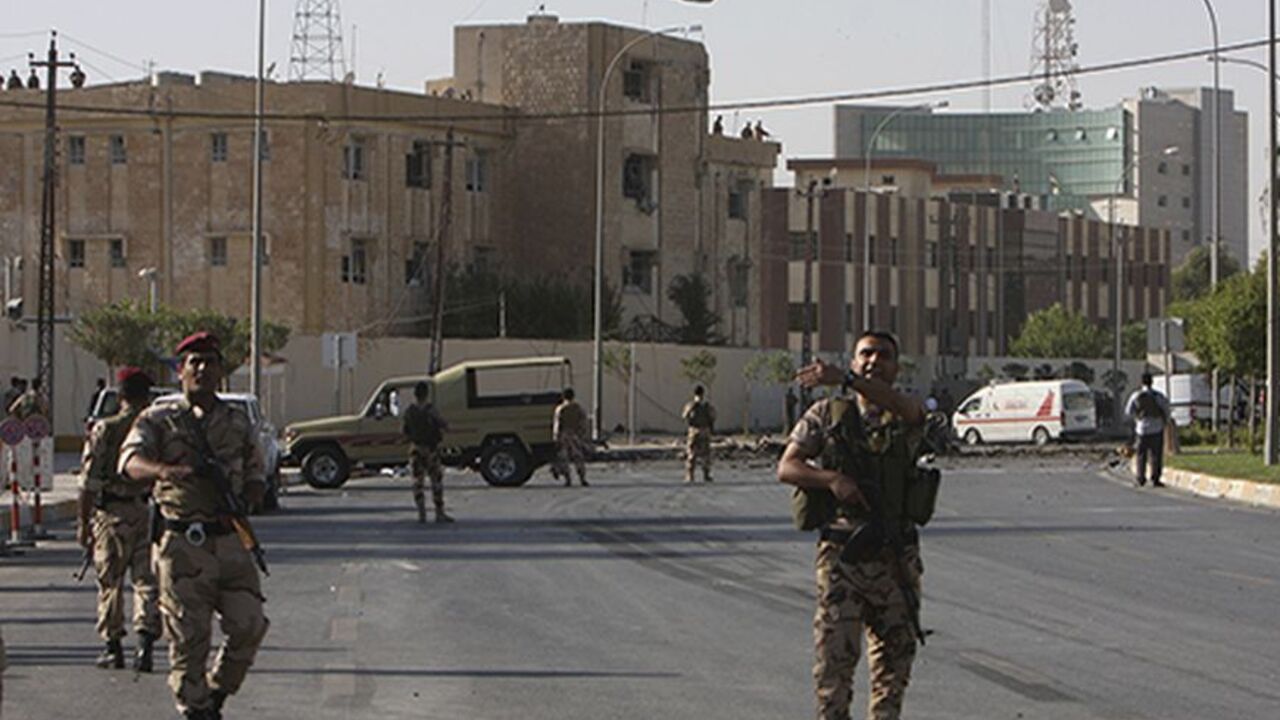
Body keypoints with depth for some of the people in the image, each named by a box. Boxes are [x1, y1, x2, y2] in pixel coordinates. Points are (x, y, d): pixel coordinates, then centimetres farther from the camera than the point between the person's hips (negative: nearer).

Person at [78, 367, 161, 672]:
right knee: (147, 581, 3)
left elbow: (90, 481, -6)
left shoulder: (104, 430, -5)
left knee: (110, 581, 9)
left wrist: (84, 522, -1)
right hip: (150, 511, 1)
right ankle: (145, 641, -12)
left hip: (112, 513, -1)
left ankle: (113, 647, 14)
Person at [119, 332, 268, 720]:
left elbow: (256, 481, 19)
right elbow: (131, 462, -14)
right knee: (189, 637, -4)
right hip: (182, 543, -3)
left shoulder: (237, 423, 16)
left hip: (230, 540, 3)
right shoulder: (158, 419, 4)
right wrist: (166, 471, -36)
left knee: (249, 625, -6)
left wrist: (241, 500, -5)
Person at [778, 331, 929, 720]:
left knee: (894, 659, 8)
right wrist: (832, 479, -18)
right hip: (841, 556, -1)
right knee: (834, 659, -6)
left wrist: (844, 379, -37)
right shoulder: (827, 414, 7)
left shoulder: (907, 417, 5)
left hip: (896, 559, 1)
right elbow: (787, 468, 2)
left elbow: (901, 405, -21)